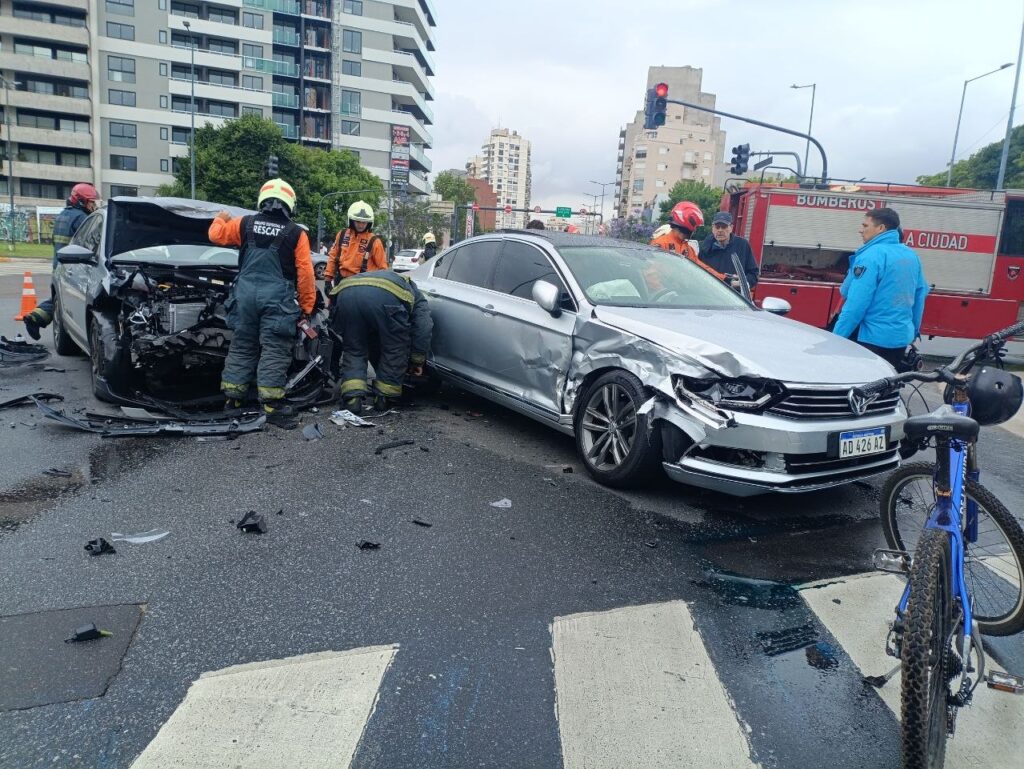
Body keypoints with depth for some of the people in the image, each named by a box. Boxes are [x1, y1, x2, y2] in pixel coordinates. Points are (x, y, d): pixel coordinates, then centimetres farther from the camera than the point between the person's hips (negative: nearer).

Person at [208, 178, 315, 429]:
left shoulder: (244, 224, 7)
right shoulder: (296, 233, -2)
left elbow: (216, 235, 22)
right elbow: (305, 274, -4)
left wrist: (221, 218, 44)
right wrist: (307, 307, 3)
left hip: (246, 294, 4)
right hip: (277, 299, -4)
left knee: (241, 346, 15)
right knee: (274, 351, -3)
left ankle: (232, 397, 21)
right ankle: (272, 406, -6)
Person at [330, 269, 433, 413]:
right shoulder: (415, 295, 35)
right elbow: (423, 327, 18)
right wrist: (417, 361, 27)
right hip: (386, 296, -4)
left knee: (353, 351, 20)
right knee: (394, 351, 17)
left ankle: (352, 397, 6)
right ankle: (383, 398, 20)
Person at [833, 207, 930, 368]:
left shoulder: (871, 256, -15)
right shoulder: (911, 256, 10)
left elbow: (856, 303, -20)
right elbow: (920, 295, 16)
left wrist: (837, 337, -17)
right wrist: (914, 330, 26)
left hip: (871, 337, -8)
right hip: (900, 337, 8)